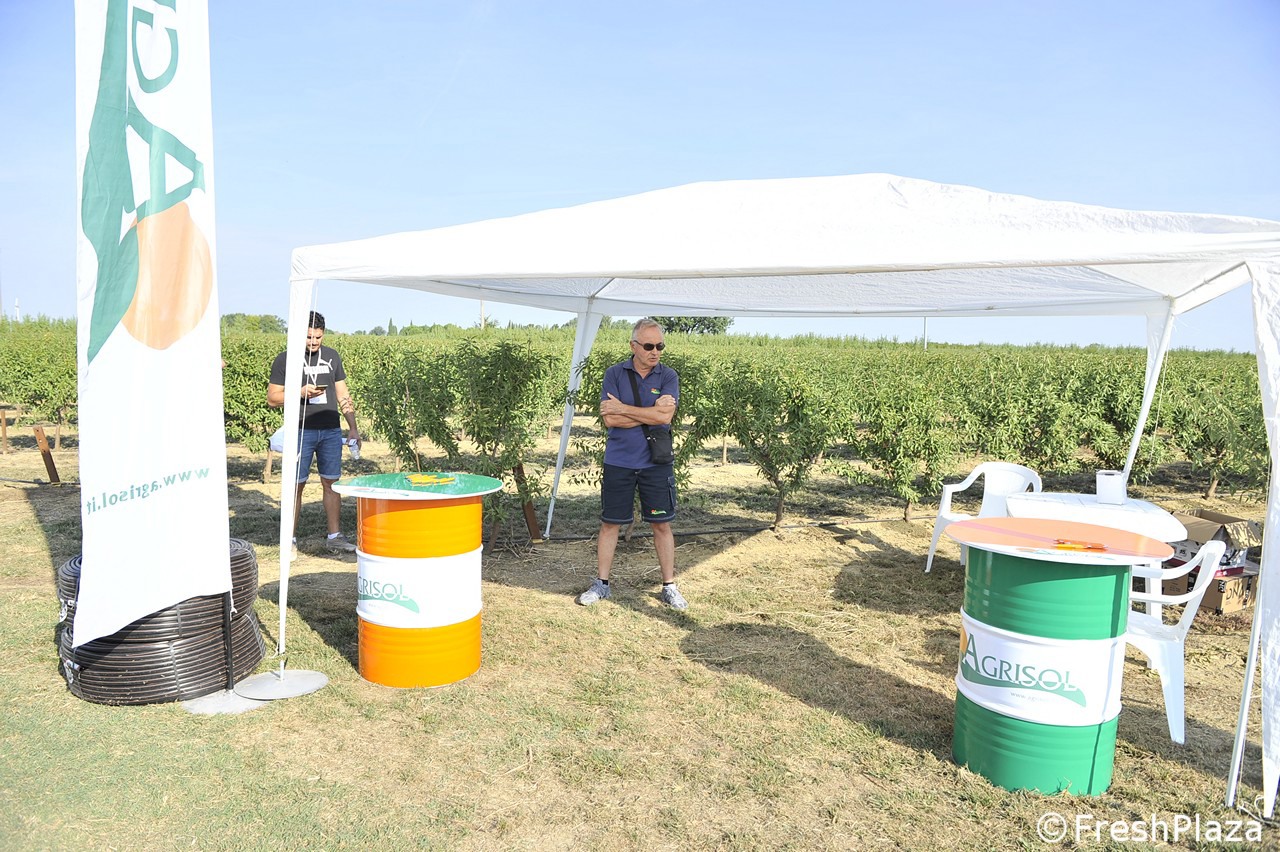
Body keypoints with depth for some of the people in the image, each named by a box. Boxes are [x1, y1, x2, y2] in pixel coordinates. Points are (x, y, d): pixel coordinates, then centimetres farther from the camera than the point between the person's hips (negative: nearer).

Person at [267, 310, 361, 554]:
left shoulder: (332, 356, 12)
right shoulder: (285, 359, 0)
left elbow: (343, 395, 15)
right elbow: (272, 399, -1)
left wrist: (352, 428, 8)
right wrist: (301, 392, -17)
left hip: (331, 431, 3)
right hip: (300, 432, -3)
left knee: (332, 483, 7)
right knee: (296, 485, 1)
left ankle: (335, 536, 14)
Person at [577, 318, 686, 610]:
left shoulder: (668, 376, -1)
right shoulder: (614, 374, -2)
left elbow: (665, 417, -16)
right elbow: (610, 419, -12)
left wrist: (622, 408, -13)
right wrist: (652, 412, -13)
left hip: (656, 463, 0)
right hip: (618, 462, 0)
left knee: (662, 524, 7)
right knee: (609, 523, 8)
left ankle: (669, 587, 19)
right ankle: (601, 583, 23)